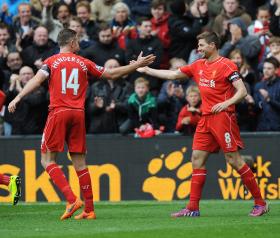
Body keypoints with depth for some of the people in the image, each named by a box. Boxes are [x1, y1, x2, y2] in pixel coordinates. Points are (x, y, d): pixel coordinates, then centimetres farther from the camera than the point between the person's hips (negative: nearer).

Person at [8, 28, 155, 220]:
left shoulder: (52, 61, 5)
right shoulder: (84, 63, 11)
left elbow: (37, 80, -11)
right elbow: (111, 74, 15)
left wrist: (18, 98, -18)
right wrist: (137, 65, 25)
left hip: (58, 112, -3)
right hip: (78, 114, 3)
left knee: (47, 160, 1)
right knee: (80, 163, 7)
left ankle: (72, 199, -16)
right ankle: (89, 209, 6)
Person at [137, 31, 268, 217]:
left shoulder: (226, 65, -7)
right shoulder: (198, 66, 16)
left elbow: (242, 91, -11)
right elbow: (172, 75, 23)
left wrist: (227, 103, -25)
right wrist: (146, 69, 23)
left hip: (223, 117, -8)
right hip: (206, 118, 8)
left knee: (234, 159, -9)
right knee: (197, 158, 2)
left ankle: (260, 203, -2)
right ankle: (193, 208, 4)